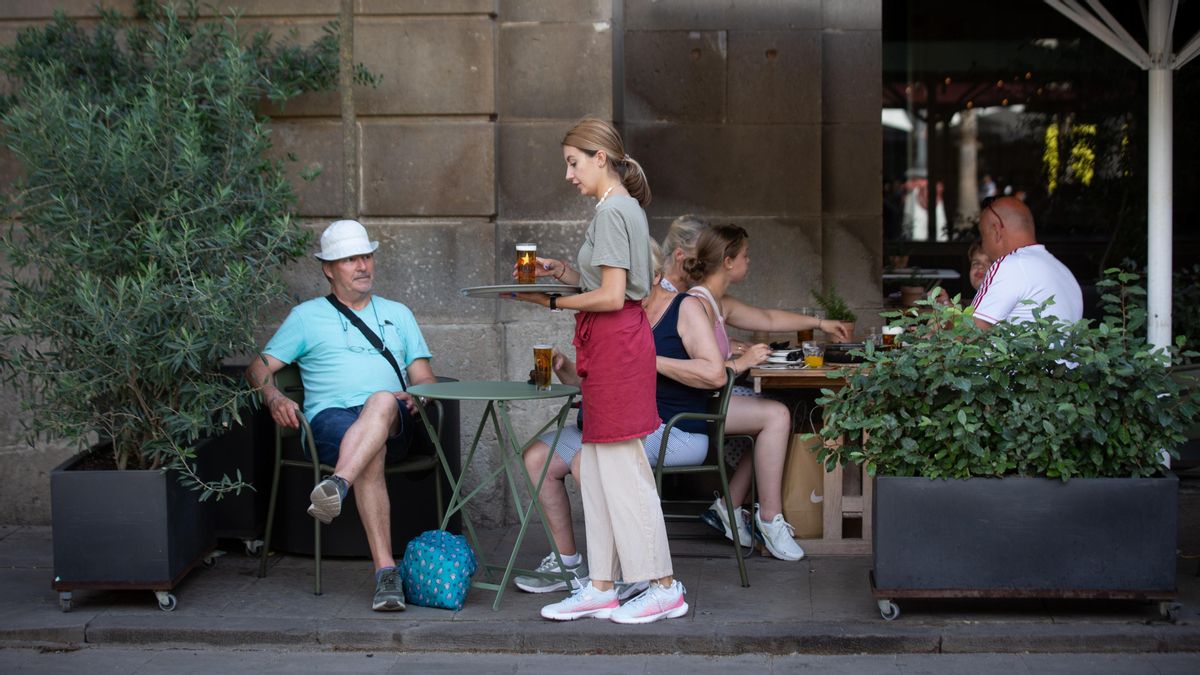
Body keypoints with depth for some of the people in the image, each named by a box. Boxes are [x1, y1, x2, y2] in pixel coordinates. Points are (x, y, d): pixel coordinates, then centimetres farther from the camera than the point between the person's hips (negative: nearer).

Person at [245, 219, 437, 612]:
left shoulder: (398, 314, 28)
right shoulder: (307, 316, 21)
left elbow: (425, 380, 22)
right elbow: (259, 368, 14)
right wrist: (273, 397, -10)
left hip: (393, 424, 1)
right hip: (331, 415, -1)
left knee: (382, 402, -39)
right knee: (371, 453, -39)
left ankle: (338, 485, -62)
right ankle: (386, 572, -50)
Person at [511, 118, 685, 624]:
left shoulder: (611, 211, -13)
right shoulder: (626, 207, 17)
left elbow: (611, 296, -19)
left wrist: (551, 301, -11)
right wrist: (561, 271, 9)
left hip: (615, 342, -10)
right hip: (612, 343, 10)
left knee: (623, 468, -4)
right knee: (596, 469, 11)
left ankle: (664, 587, 4)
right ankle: (601, 587, 16)